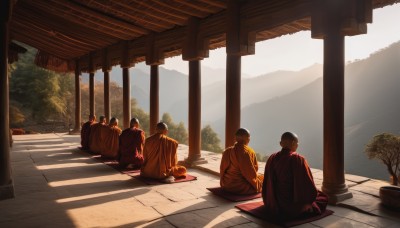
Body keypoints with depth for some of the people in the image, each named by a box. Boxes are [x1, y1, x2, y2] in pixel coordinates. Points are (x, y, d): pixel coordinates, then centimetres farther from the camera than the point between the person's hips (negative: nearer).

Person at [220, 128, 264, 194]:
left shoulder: (227, 151, -3)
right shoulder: (249, 152, -19)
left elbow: (222, 170, 5)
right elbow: (253, 171, -11)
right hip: (242, 188, -7)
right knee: (262, 178, 16)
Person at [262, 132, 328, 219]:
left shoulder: (272, 158, -7)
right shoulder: (298, 159, -22)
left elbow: (266, 185, 2)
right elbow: (309, 186, -18)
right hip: (294, 206, -5)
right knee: (323, 197, 22)